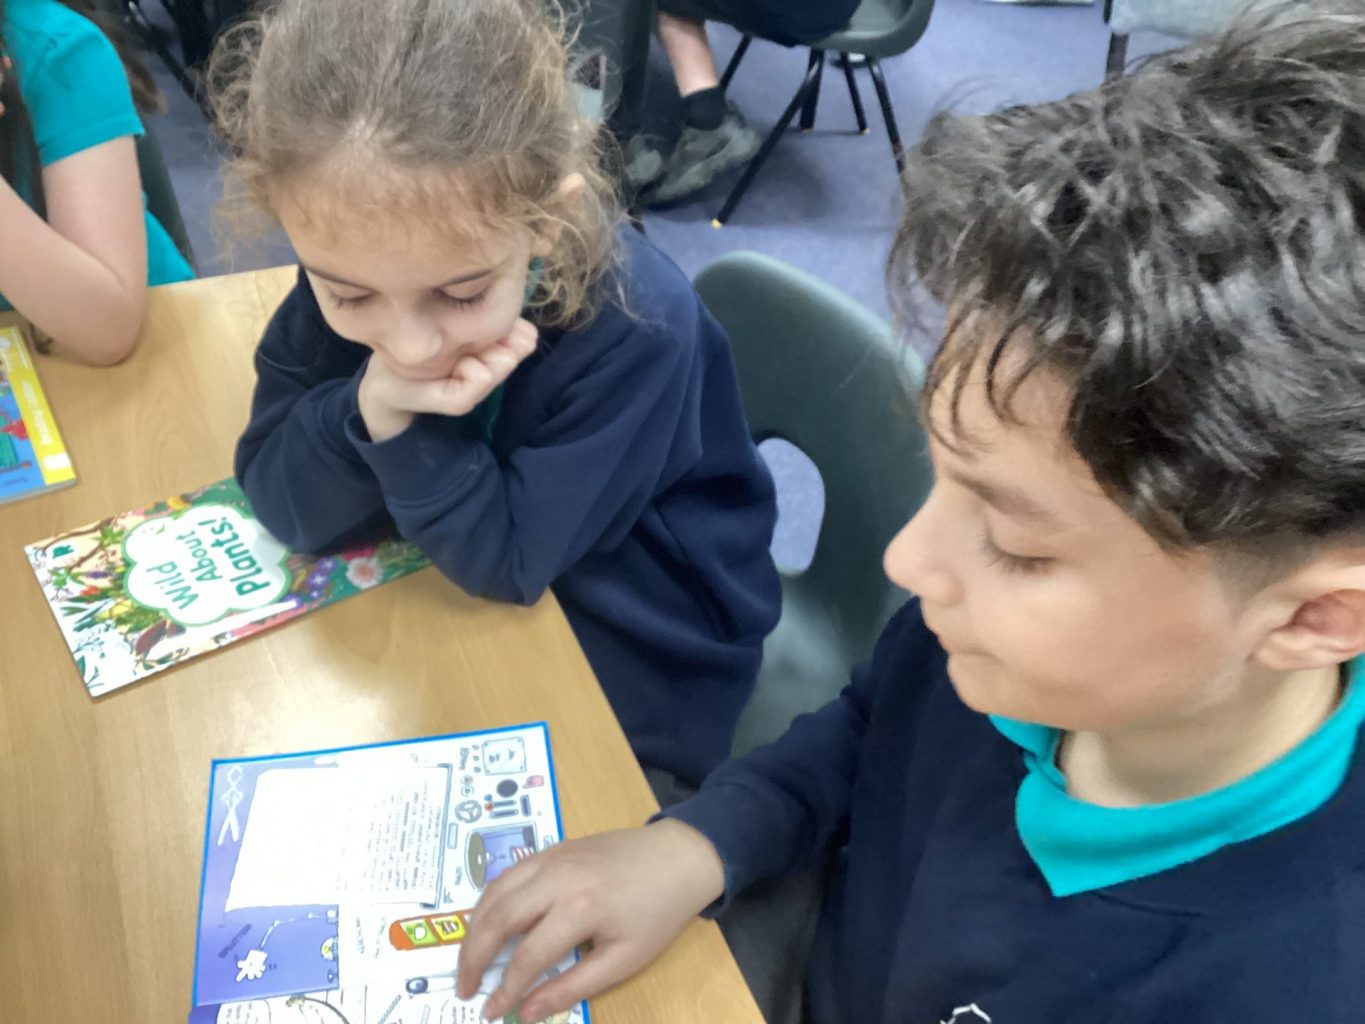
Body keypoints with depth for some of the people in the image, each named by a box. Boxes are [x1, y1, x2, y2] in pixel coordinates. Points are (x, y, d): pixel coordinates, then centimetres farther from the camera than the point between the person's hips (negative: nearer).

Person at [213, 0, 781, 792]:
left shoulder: (636, 324, -29)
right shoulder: (352, 270, -16)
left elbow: (507, 560, -22)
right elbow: (284, 507, -14)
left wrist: (407, 421, -31)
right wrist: (372, 406, -30)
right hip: (467, 630, 3)